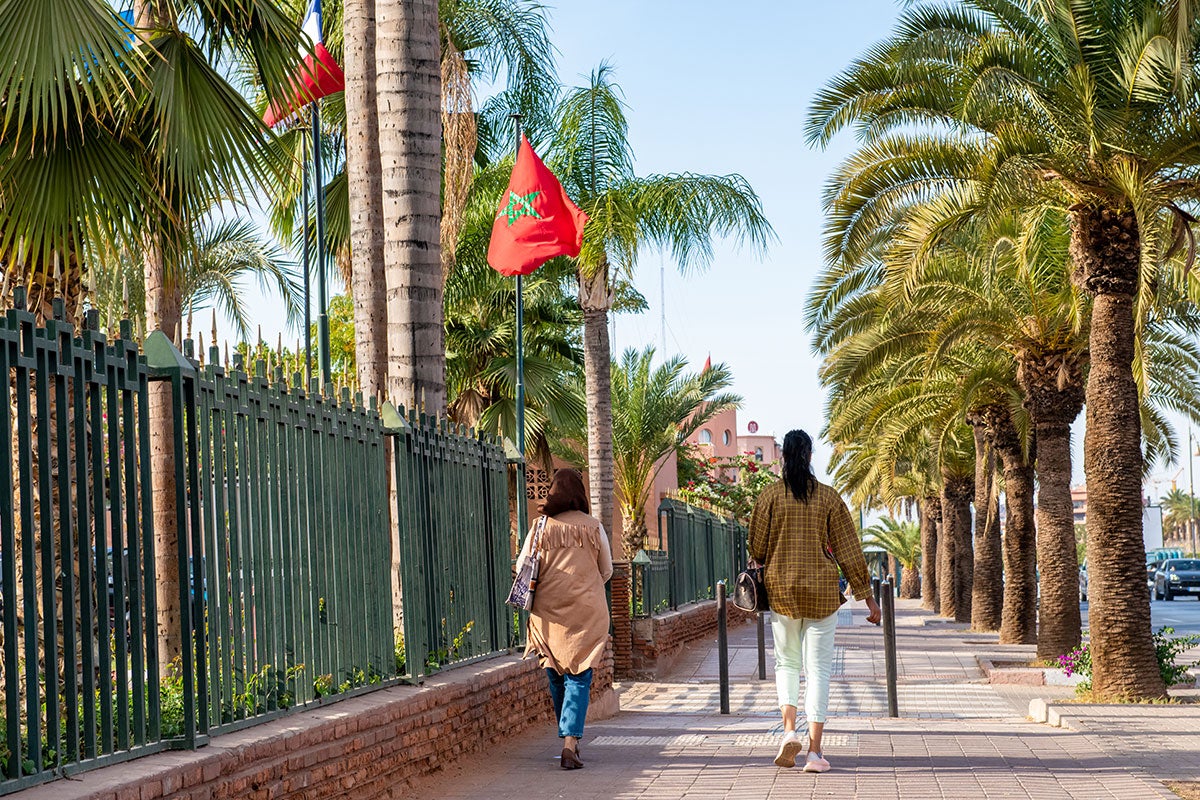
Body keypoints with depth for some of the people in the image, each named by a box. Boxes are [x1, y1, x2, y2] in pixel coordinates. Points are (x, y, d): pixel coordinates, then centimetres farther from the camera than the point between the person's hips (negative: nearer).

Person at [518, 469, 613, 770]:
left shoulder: (541, 526, -1)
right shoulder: (593, 527, -1)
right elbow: (606, 571, 9)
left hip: (549, 611, 1)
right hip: (587, 611, -1)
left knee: (556, 678, 14)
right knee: (578, 678, -2)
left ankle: (568, 742, 22)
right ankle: (570, 744, -16)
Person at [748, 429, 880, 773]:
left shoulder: (770, 495, -3)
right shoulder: (828, 497, -2)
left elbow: (757, 548, 2)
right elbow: (849, 550, -1)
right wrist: (867, 596, 5)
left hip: (781, 590, 1)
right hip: (821, 592, -1)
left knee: (787, 662, 16)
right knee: (818, 670, 3)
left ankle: (789, 730, -5)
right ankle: (814, 751, -2)